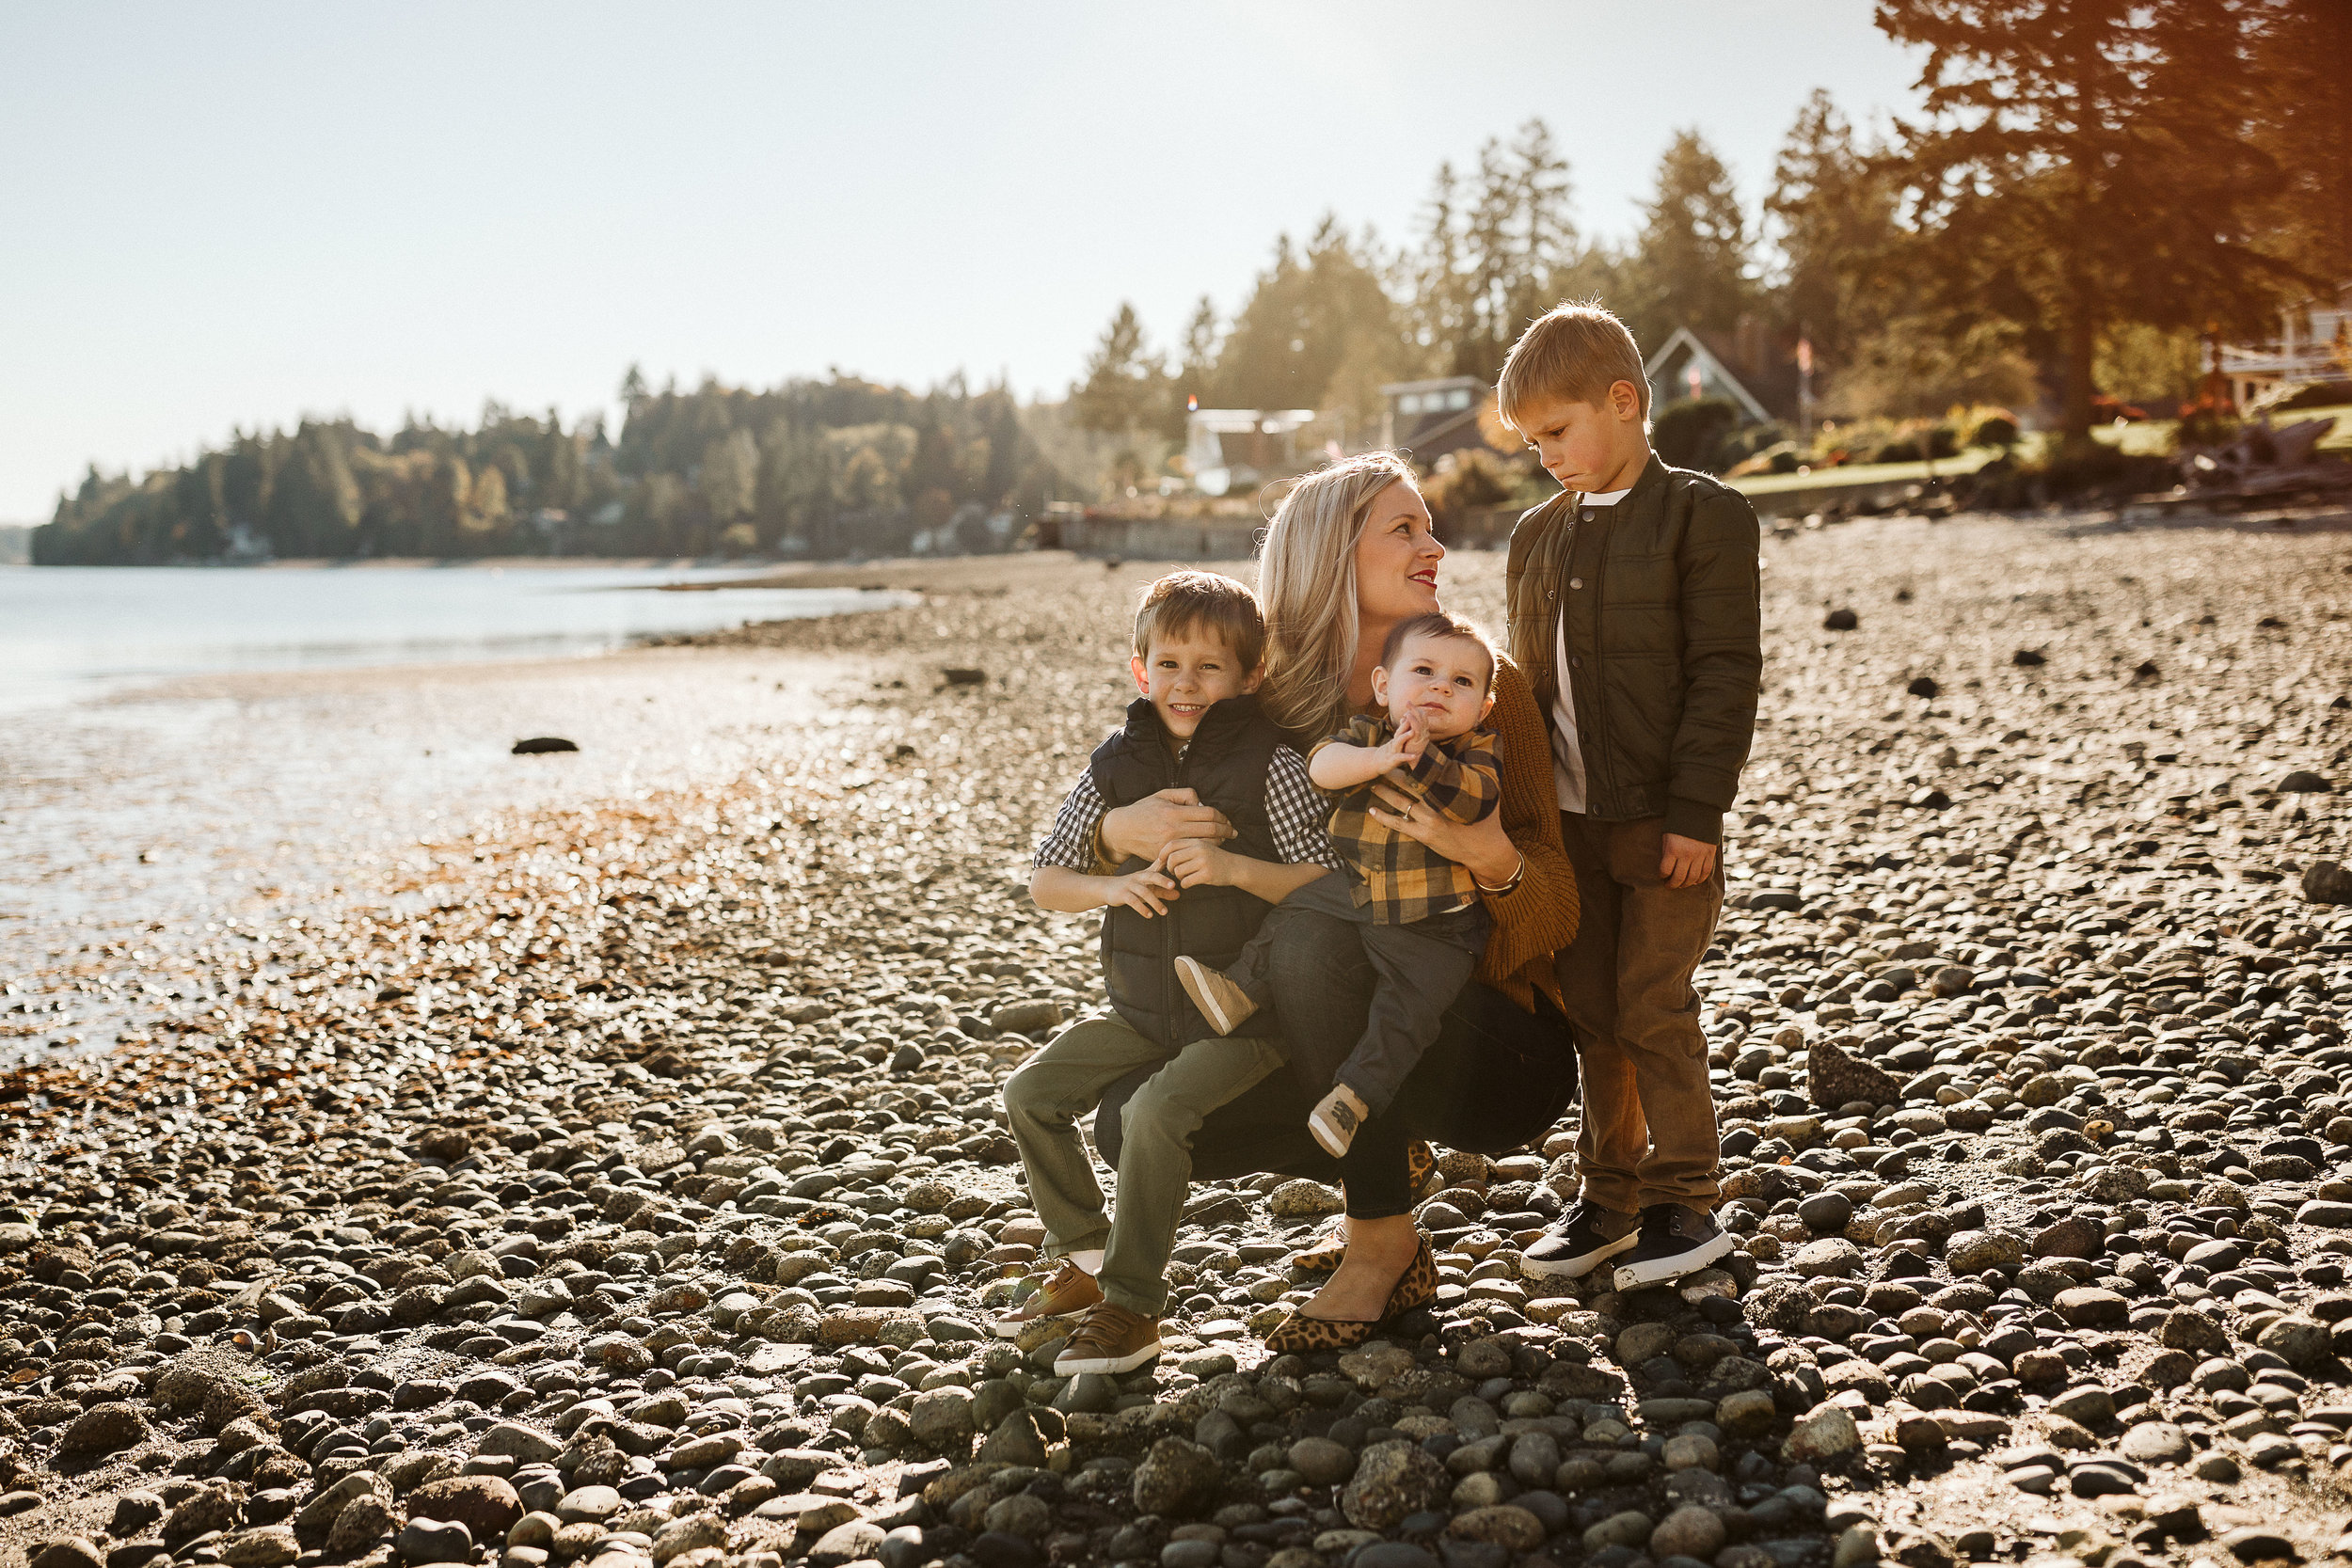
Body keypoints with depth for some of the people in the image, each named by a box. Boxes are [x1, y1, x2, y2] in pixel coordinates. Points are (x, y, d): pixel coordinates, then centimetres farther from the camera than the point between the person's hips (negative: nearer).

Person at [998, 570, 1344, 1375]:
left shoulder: (1270, 763, -9)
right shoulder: (1117, 764, 3)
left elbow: (1326, 885, -12)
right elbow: (1045, 881, 6)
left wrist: (1234, 869, -25)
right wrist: (1114, 887, -14)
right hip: (1144, 1009, 6)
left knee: (1155, 1110, -26)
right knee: (1032, 1092, 0)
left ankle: (1131, 1309, -11)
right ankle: (1085, 1258, 19)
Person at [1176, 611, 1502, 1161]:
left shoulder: (1476, 750, -5)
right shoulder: (1366, 734, 0)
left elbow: (1473, 799, -25)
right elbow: (1321, 766, -18)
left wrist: (1420, 756, -35)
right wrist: (1379, 758, -34)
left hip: (1433, 925, -3)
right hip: (1352, 892, 3)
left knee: (1406, 1009, -13)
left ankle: (1355, 1093, -7)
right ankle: (1242, 987, 21)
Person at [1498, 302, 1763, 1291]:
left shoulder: (1703, 515, -6)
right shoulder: (1537, 537, 13)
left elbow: (1724, 676, -11)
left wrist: (1696, 810, -16)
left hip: (1663, 823, -6)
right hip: (1568, 822, 6)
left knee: (1655, 1012, -2)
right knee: (1592, 1016, 11)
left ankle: (1684, 1203, 12)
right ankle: (1609, 1197, 23)